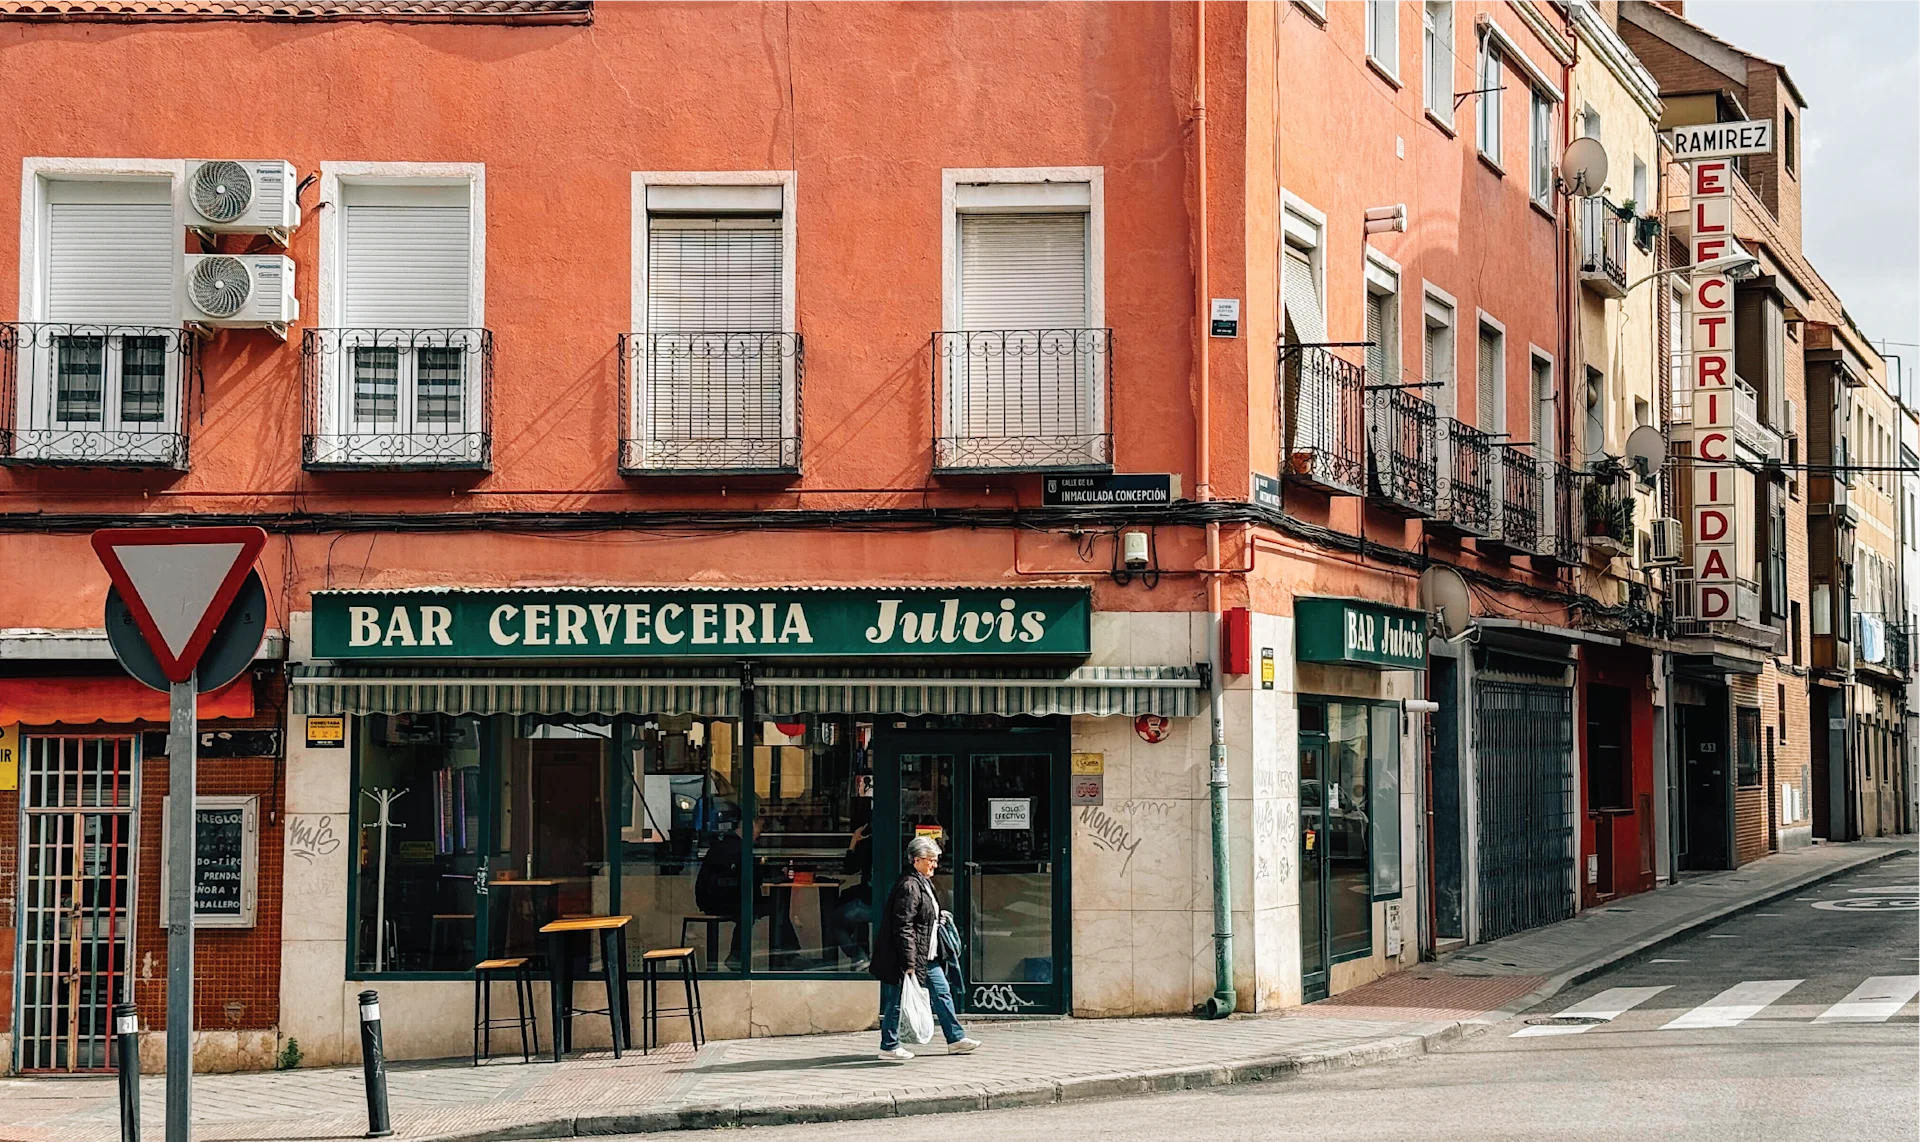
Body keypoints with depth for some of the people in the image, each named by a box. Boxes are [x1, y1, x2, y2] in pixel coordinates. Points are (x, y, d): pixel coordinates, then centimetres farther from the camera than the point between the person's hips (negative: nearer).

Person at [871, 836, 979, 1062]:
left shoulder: (924, 883, 14)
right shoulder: (909, 886, -19)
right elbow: (903, 926, -23)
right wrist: (909, 962, -25)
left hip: (926, 957, 11)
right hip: (911, 957, -11)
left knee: (942, 992, 13)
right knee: (898, 1000, -2)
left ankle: (955, 1038, 19)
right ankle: (889, 1047, 6)